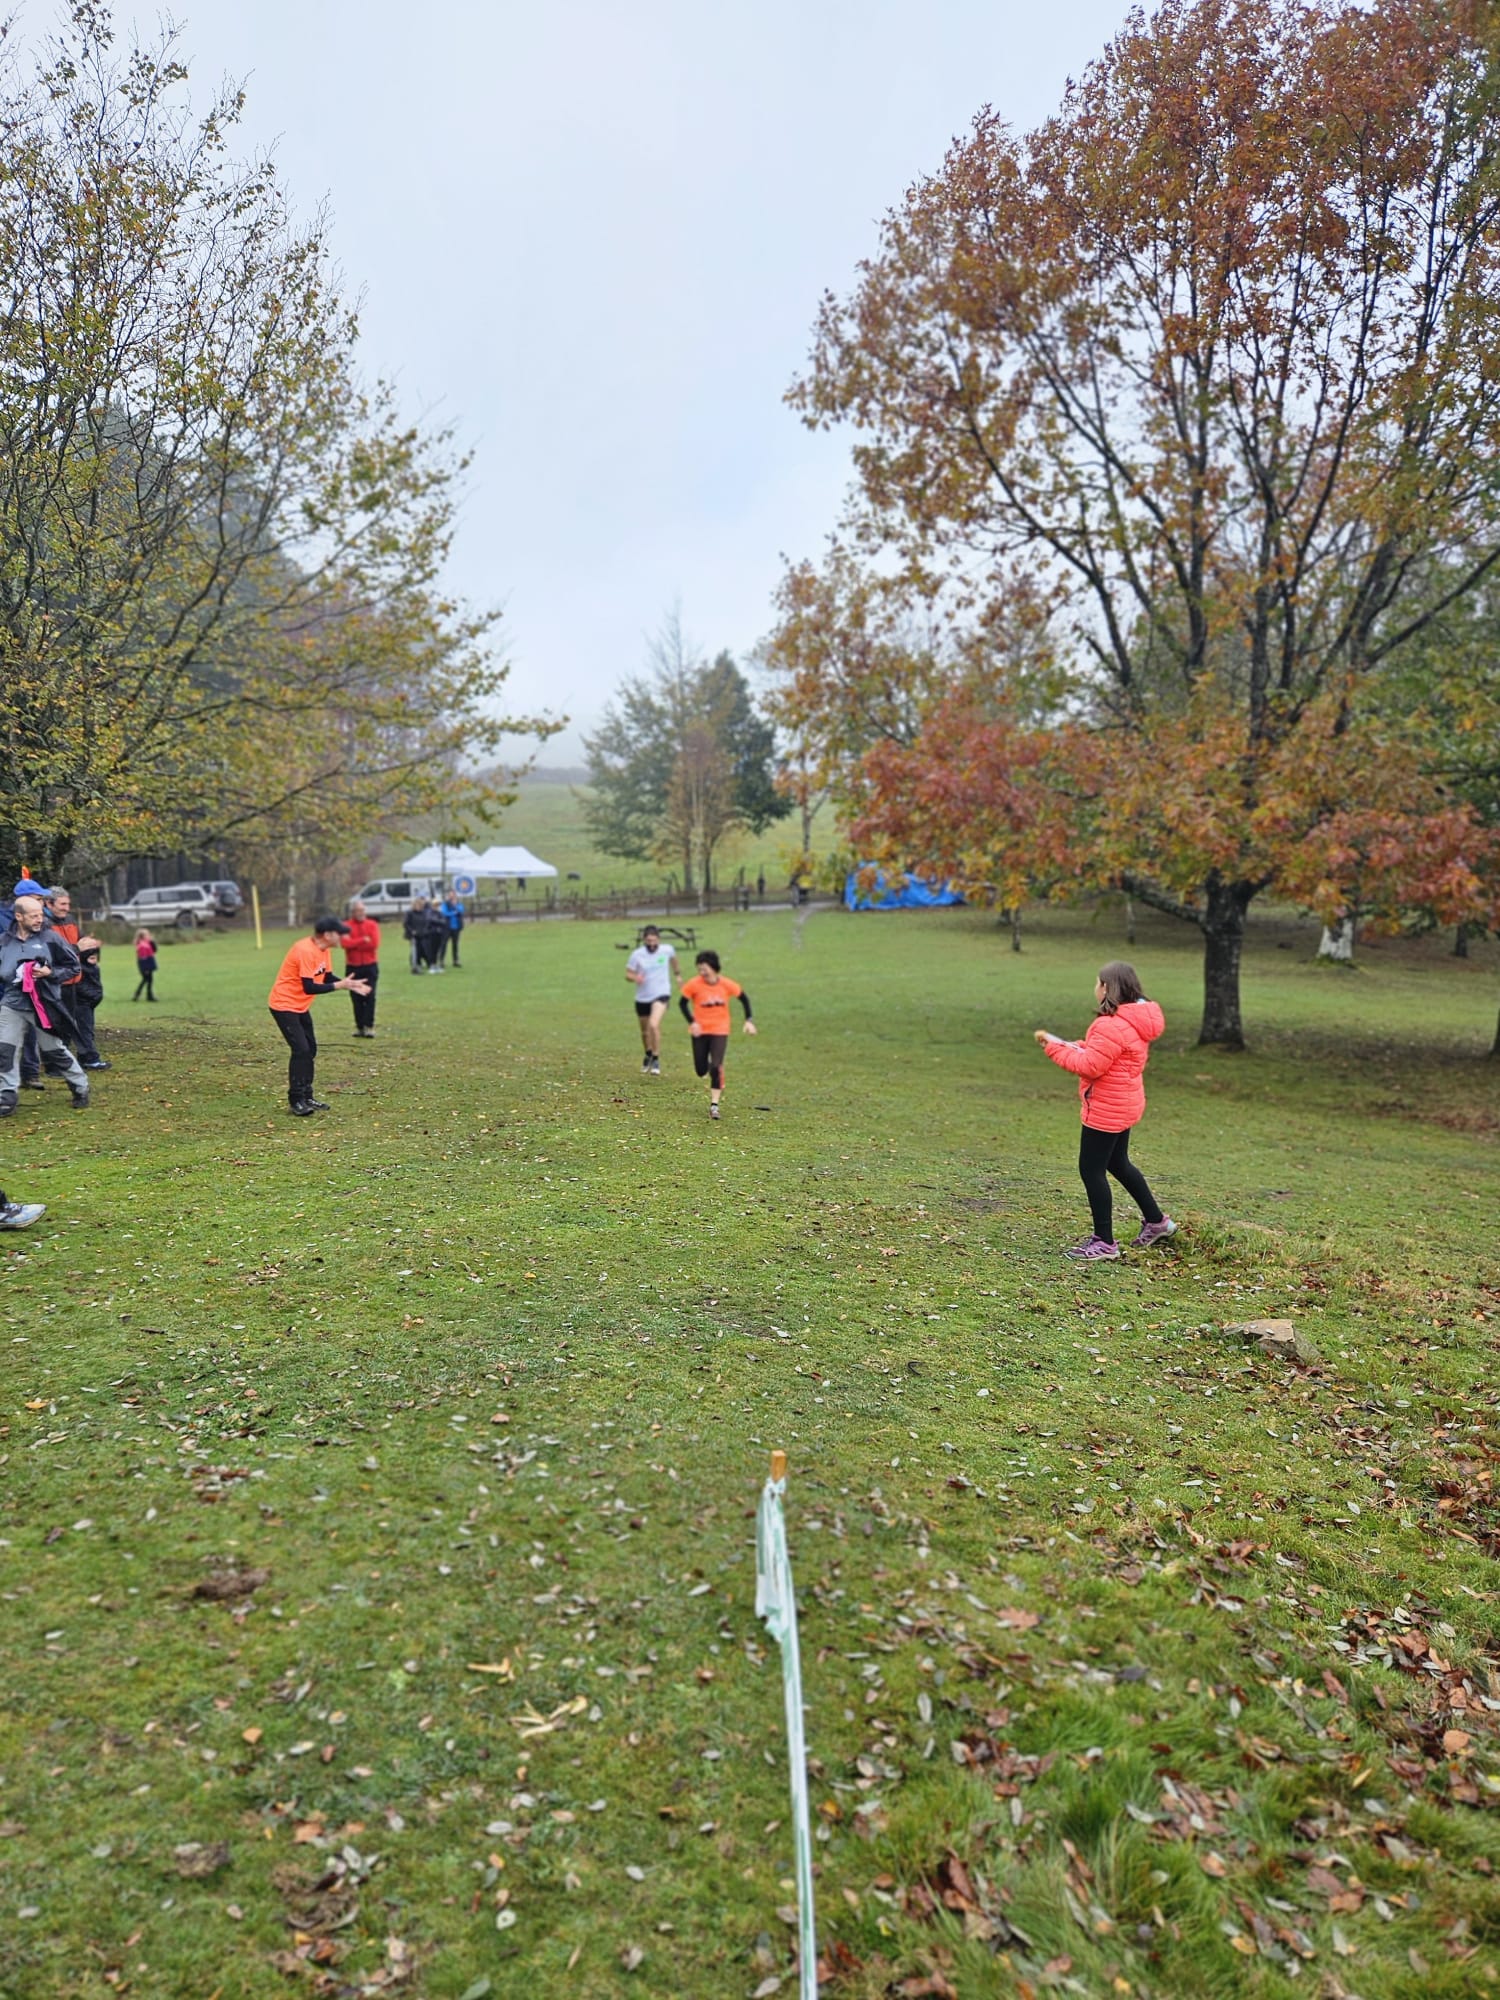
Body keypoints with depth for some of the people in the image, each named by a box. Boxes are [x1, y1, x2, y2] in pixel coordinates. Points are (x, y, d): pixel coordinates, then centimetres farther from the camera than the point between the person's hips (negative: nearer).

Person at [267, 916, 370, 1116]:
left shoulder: (324, 949, 2)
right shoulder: (306, 950, -26)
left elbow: (327, 977, 7)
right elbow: (309, 987, -29)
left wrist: (349, 984, -8)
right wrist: (339, 986, -26)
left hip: (301, 1006, 10)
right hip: (284, 1005, -10)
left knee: (310, 1049, 10)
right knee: (301, 1049, -14)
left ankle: (306, 1096, 19)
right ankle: (295, 1101, -7)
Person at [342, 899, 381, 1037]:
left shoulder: (372, 925, 2)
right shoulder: (346, 926, 2)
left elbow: (374, 943, -12)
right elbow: (345, 943, -15)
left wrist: (354, 944, -7)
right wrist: (364, 940, -14)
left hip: (370, 966, -1)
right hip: (353, 967, 1)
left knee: (370, 996, -7)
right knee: (356, 998, 4)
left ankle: (369, 1027, -6)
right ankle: (359, 1026, 11)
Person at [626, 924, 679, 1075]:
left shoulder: (667, 950, -8)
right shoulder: (637, 955, -12)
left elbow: (673, 958, 16)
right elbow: (628, 974, -5)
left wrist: (677, 973, 30)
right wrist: (635, 978, -28)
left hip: (661, 994, -2)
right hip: (642, 998, 2)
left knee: (654, 1025, -26)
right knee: (645, 1031, 18)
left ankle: (656, 1060, -13)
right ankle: (648, 1054, 48)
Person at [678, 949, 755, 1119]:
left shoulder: (726, 985, -9)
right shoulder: (694, 985, -12)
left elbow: (744, 998, 5)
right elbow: (682, 1003, 0)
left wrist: (748, 1020, -1)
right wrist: (692, 1022, -11)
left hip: (720, 1031, -1)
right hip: (700, 1031, 1)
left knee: (716, 1067, -15)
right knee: (701, 1070, 4)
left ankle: (714, 1104, -5)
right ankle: (718, 1082, 40)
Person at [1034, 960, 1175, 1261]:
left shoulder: (1112, 1025, -24)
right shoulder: (1136, 1019, 8)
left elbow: (1089, 1066, -24)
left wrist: (1055, 1047, -14)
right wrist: (1066, 1045, 0)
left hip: (1106, 1110, -11)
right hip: (1123, 1105, 11)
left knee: (1091, 1169, 0)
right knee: (1118, 1163, 25)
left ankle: (1104, 1242, 7)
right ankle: (1156, 1221, 37)